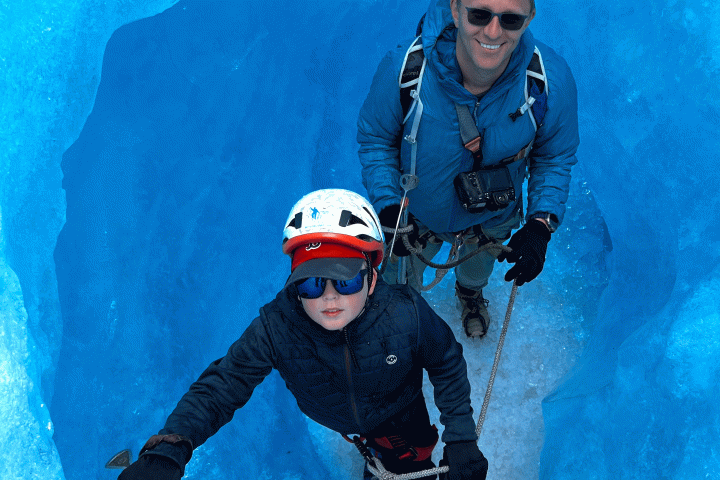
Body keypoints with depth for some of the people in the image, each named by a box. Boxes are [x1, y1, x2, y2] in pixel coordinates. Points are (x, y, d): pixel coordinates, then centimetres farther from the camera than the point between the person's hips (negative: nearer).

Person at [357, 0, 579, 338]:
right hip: (414, 215, -1)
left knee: (476, 272, 37)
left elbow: (555, 157, -14)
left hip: (492, 220, 2)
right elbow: (375, 139, -16)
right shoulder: (402, 70, -37)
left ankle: (470, 293, 75)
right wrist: (389, 209, -28)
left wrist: (540, 224, -26)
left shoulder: (552, 79, -33)